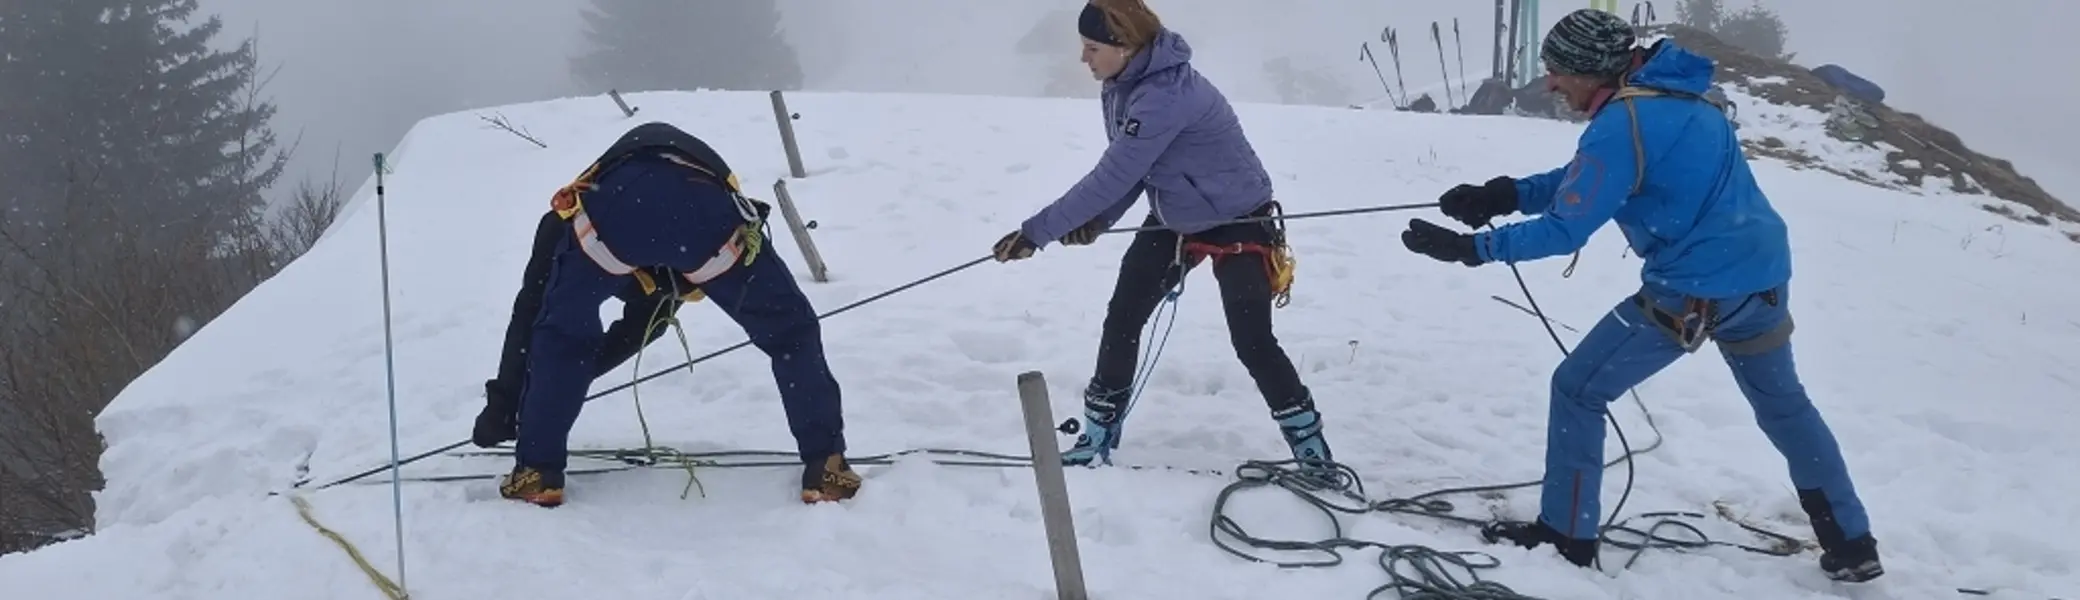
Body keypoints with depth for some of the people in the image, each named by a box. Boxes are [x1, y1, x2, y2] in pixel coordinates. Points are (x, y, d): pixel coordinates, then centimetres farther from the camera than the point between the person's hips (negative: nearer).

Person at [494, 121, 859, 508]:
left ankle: (537, 472, 24)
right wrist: (585, 364, 69)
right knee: (791, 332, 22)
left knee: (559, 334, 28)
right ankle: (825, 466, 15)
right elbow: (645, 320, 56)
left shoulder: (570, 212, 46)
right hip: (706, 210, 1)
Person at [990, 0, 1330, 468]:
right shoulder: (1121, 86, -5)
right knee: (1122, 318, 4)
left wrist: (1036, 232, -31)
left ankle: (1311, 450, 6)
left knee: (1252, 342, -10)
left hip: (1237, 222, -9)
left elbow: (1112, 177, -35)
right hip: (1173, 220, 9)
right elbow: (1128, 172, 2)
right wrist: (1097, 221, -17)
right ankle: (1098, 436, 17)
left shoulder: (1164, 96, -34)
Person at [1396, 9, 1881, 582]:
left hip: (1696, 289, -9)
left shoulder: (1620, 124, -18)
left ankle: (1566, 535, 12)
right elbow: (1582, 178, 12)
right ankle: (1852, 545, 35)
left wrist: (1469, 247, -12)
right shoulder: (1670, 92, 10)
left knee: (1577, 390, 5)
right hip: (1765, 274, 9)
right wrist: (1504, 194, -2)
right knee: (1782, 403, 27)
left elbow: (1565, 231, -17)